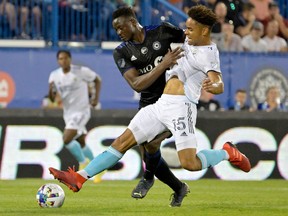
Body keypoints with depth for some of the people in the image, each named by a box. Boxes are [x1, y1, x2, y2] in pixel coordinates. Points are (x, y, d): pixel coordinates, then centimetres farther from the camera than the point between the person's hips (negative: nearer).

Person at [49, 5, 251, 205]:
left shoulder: (209, 53, -10)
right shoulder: (188, 42, 15)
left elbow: (219, 84, -27)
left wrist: (212, 86, -47)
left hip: (181, 106, -8)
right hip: (160, 104, 8)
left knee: (189, 163, -18)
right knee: (123, 141, 1)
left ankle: (227, 153, 9)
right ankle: (79, 178, -2)